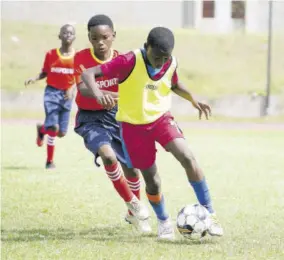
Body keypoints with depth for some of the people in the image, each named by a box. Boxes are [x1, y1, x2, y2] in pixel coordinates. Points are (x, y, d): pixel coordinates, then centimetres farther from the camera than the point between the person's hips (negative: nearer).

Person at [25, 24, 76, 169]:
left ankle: (42, 129, 38)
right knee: (54, 127, -17)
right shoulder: (51, 54, -1)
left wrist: (72, 89, -17)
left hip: (66, 94, 2)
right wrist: (35, 79, -12)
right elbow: (45, 72, 7)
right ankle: (50, 161, 2)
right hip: (52, 92, -2)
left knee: (61, 133, 3)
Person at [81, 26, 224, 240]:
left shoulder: (171, 63, -8)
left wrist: (193, 100, 0)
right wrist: (98, 94, -46)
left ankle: (209, 214, -11)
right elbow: (89, 74, -26)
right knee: (151, 179, 1)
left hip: (161, 118, 3)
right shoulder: (130, 62, -24)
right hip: (134, 124, -3)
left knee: (188, 158, -20)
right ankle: (164, 221, 29)